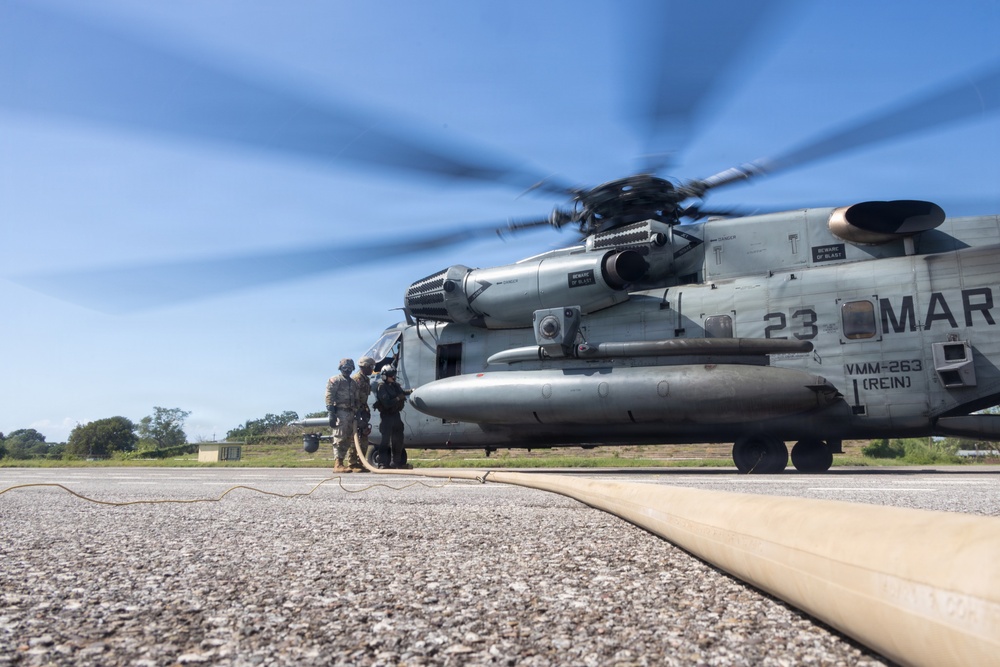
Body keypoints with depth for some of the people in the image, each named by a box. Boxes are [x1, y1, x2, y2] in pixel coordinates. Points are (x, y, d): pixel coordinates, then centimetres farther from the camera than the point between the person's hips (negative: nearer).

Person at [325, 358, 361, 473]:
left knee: (348, 439, 7)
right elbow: (329, 397, -9)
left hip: (350, 413, 7)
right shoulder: (335, 380, 0)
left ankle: (341, 463, 14)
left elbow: (357, 399, 23)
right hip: (340, 412, -7)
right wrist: (331, 414, -18)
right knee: (340, 438, -10)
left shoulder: (353, 383, 21)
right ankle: (338, 465, -10)